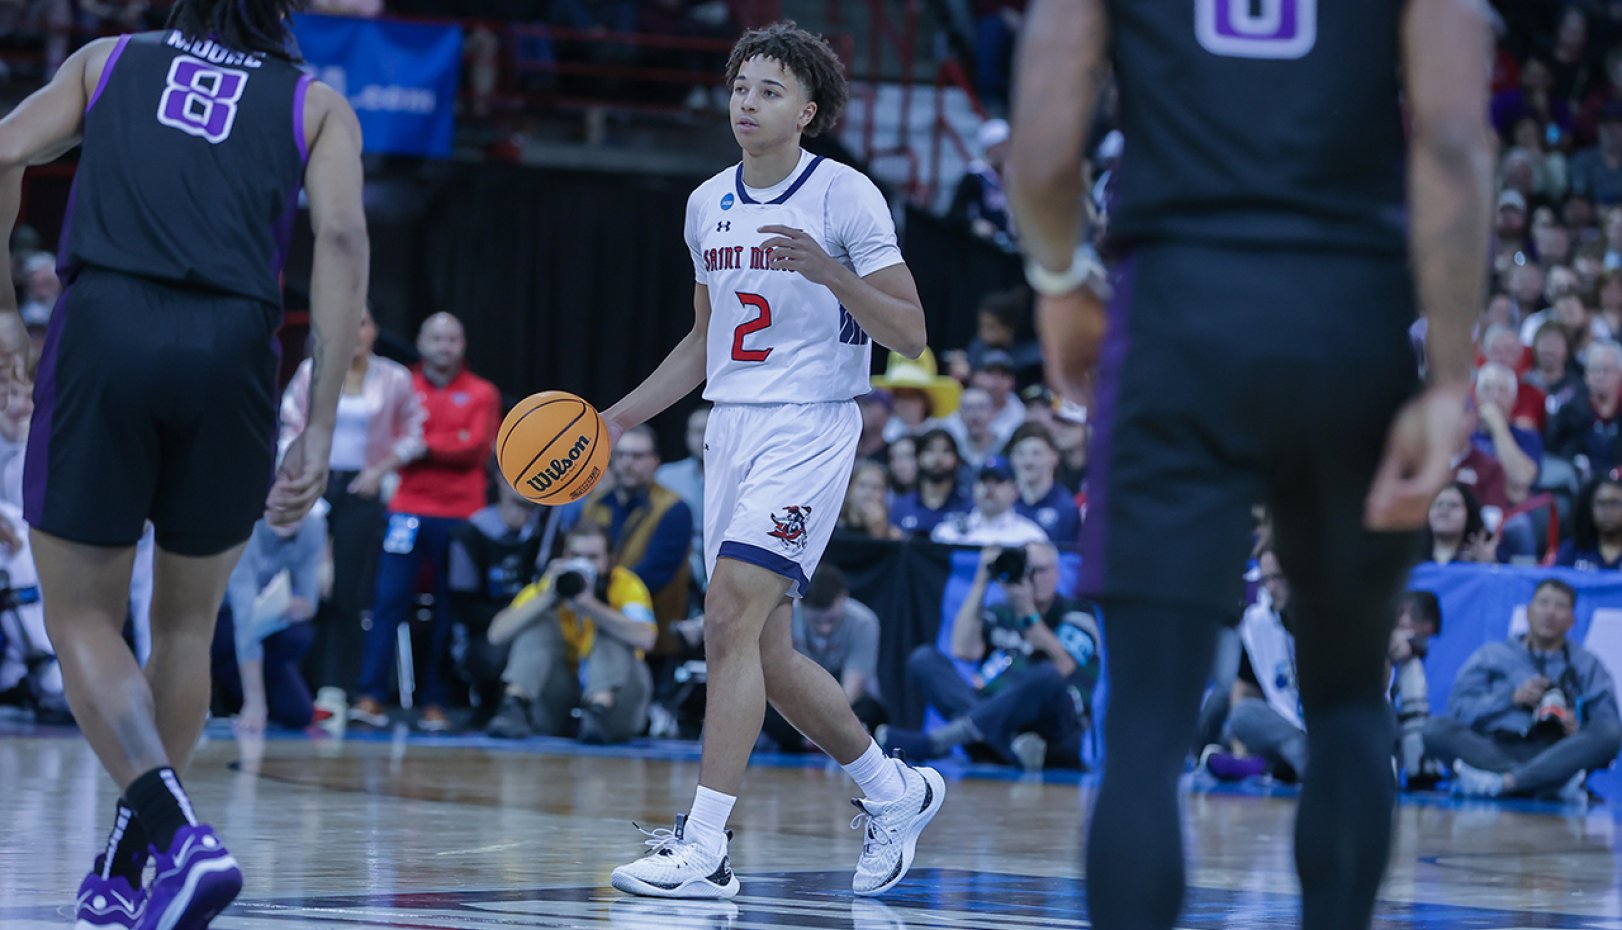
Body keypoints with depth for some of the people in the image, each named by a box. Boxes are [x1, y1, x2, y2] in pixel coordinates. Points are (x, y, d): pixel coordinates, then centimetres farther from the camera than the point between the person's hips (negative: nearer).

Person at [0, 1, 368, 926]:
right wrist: (320, 430, -2)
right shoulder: (317, 103, 17)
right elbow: (342, 236, 0)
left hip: (103, 323, -1)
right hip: (232, 347, 1)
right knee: (186, 626, 20)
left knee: (83, 616, 7)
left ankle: (176, 832, -15)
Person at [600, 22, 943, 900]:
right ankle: (894, 790, 29)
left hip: (810, 427, -7)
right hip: (730, 428, 7)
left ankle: (703, 847, -19)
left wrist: (829, 273, -25)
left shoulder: (846, 195, -8)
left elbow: (909, 334, -10)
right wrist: (618, 417, 15)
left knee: (730, 618, -19)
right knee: (764, 649, 9)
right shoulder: (707, 204, 11)